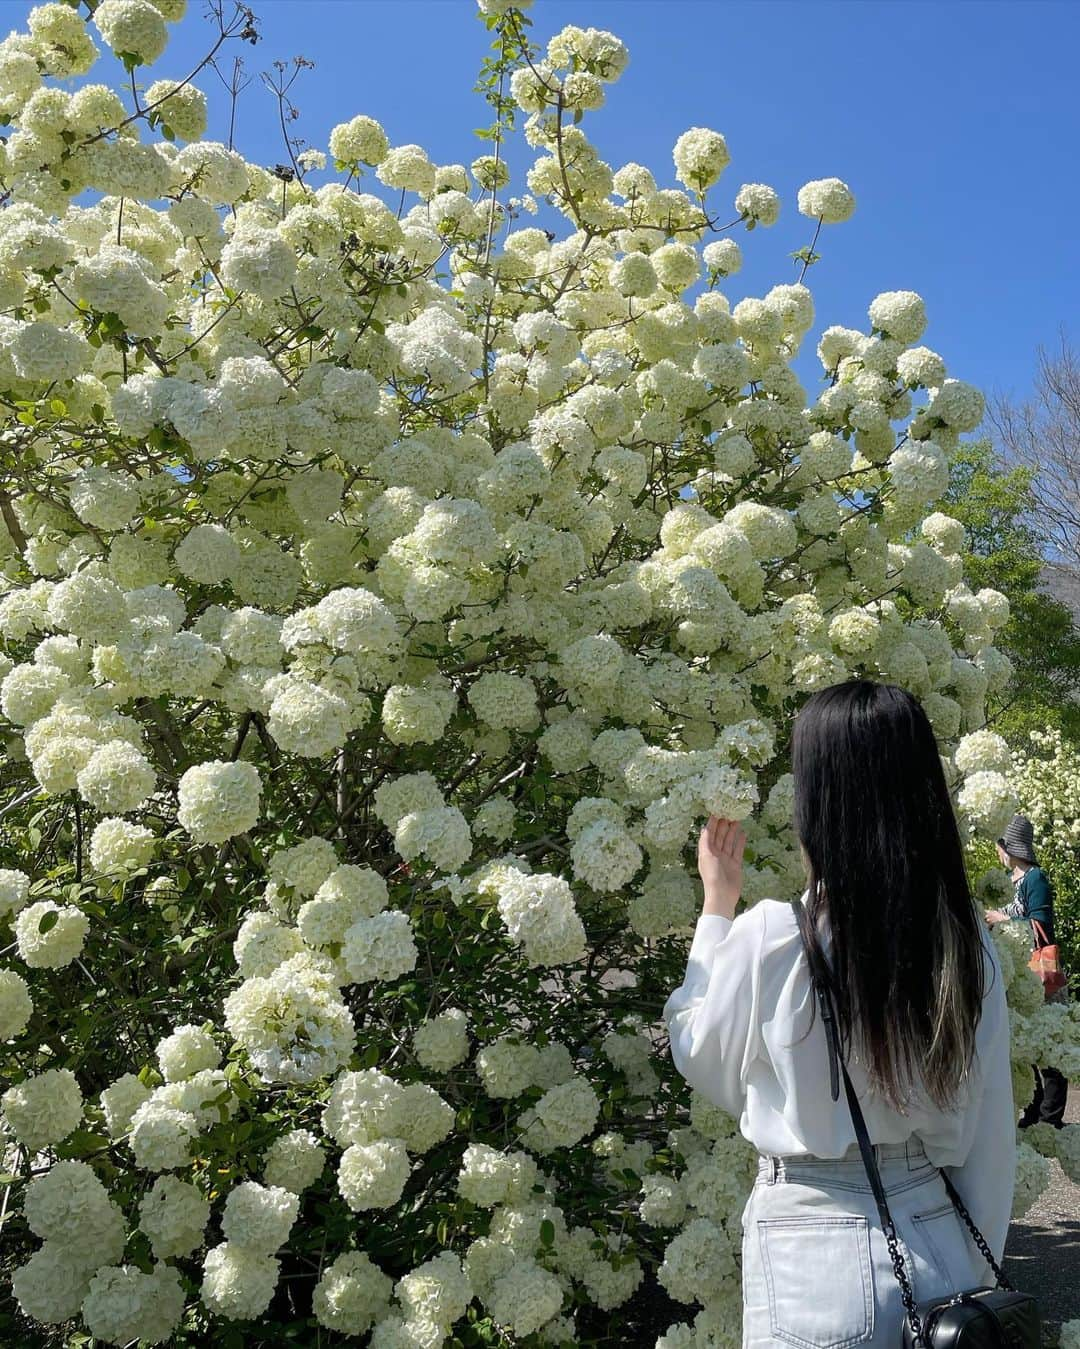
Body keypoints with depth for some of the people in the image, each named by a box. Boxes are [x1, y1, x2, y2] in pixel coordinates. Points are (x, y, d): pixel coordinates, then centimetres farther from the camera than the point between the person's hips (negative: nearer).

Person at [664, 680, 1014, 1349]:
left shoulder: (772, 937, -20)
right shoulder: (969, 941, -8)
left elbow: (702, 1059, -1)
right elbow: (991, 1133, 0)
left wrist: (718, 904, 5)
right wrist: (977, 1270, 14)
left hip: (820, 1267, -3)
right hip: (942, 1253, 4)